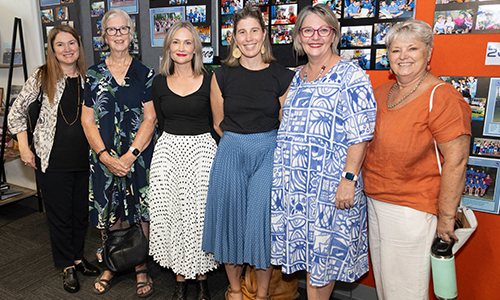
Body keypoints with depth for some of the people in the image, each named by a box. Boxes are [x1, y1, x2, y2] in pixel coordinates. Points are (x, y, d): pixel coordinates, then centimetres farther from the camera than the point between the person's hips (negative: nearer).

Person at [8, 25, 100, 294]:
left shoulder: (87, 77, 5)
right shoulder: (43, 76, -4)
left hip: (84, 159, 3)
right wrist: (24, 147, -6)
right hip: (52, 160, -3)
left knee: (82, 211, 13)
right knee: (59, 214, 7)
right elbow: (16, 112, 1)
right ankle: (67, 266, 24)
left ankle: (78, 256, 34)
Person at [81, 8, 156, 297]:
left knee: (141, 212, 4)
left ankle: (141, 267, 22)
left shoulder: (145, 74, 2)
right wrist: (106, 156, -9)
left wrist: (130, 155, -13)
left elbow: (150, 119, -4)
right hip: (105, 157, 2)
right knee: (112, 213, 10)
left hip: (140, 155, -1)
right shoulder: (93, 75, 7)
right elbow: (88, 120, 4)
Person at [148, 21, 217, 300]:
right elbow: (161, 123, 14)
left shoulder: (209, 80, -3)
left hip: (201, 151, -3)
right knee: (172, 214, 7)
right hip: (169, 151, 3)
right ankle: (181, 277, 26)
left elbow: (216, 124, 1)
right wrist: (172, 145, 11)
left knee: (200, 214, 4)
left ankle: (202, 277, 24)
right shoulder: (160, 83, 6)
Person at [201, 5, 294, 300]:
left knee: (264, 220, 2)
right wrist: (239, 142, 8)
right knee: (231, 218, 9)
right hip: (231, 154, 2)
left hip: (269, 154, -1)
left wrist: (260, 143, 4)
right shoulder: (222, 75, 3)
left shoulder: (283, 76, -1)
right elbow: (219, 123, 10)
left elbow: (285, 126, 5)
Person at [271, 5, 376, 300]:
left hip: (330, 183, -6)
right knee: (307, 247, 16)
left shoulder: (351, 75, -8)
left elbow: (361, 135, -13)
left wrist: (348, 179, -19)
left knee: (324, 250, 7)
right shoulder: (297, 76, 12)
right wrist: (281, 171, 16)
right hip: (294, 181, 6)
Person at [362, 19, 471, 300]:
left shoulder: (442, 98, -15)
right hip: (375, 202, 7)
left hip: (412, 209, -7)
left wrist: (446, 218, -17)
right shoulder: (381, 93, 8)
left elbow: (456, 161, -18)